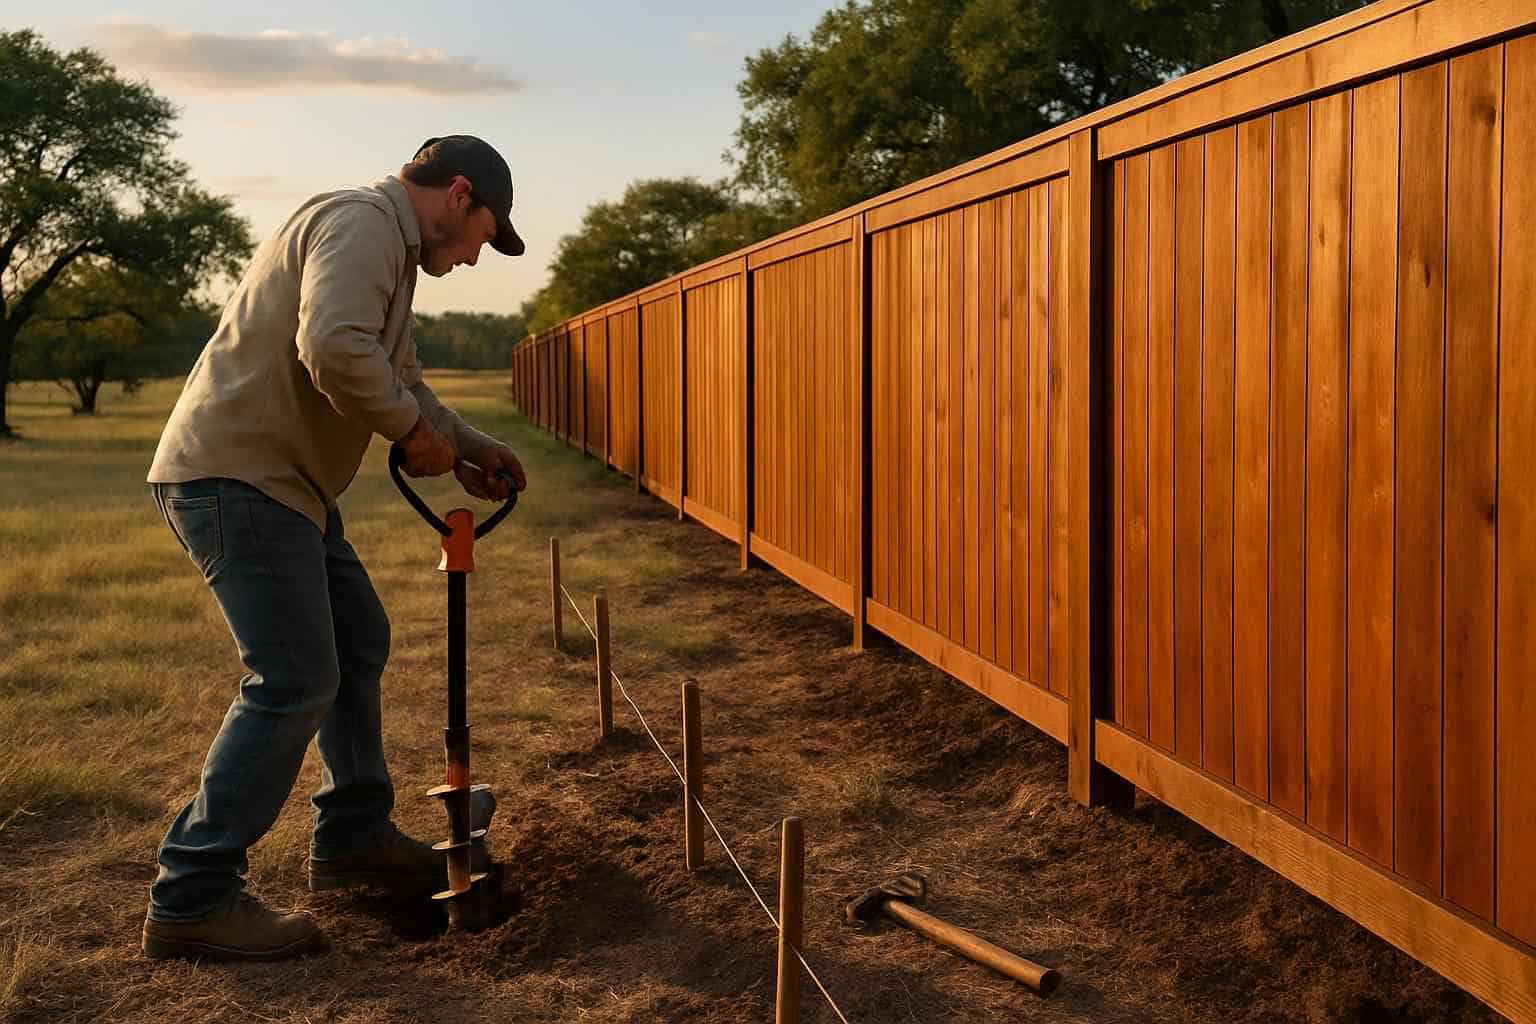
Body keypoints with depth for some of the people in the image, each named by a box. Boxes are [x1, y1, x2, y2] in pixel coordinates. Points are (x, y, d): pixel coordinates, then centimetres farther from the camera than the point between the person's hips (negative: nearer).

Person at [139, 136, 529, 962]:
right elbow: (333, 349, -30)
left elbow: (400, 381, 26)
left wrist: (469, 447, 14)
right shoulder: (361, 222, -14)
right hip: (236, 475, -11)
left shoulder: (389, 250, 20)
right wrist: (415, 431, -17)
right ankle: (191, 899, -2)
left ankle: (352, 838, 29)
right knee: (295, 683, -11)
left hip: (282, 482, 11)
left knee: (359, 642, 17)